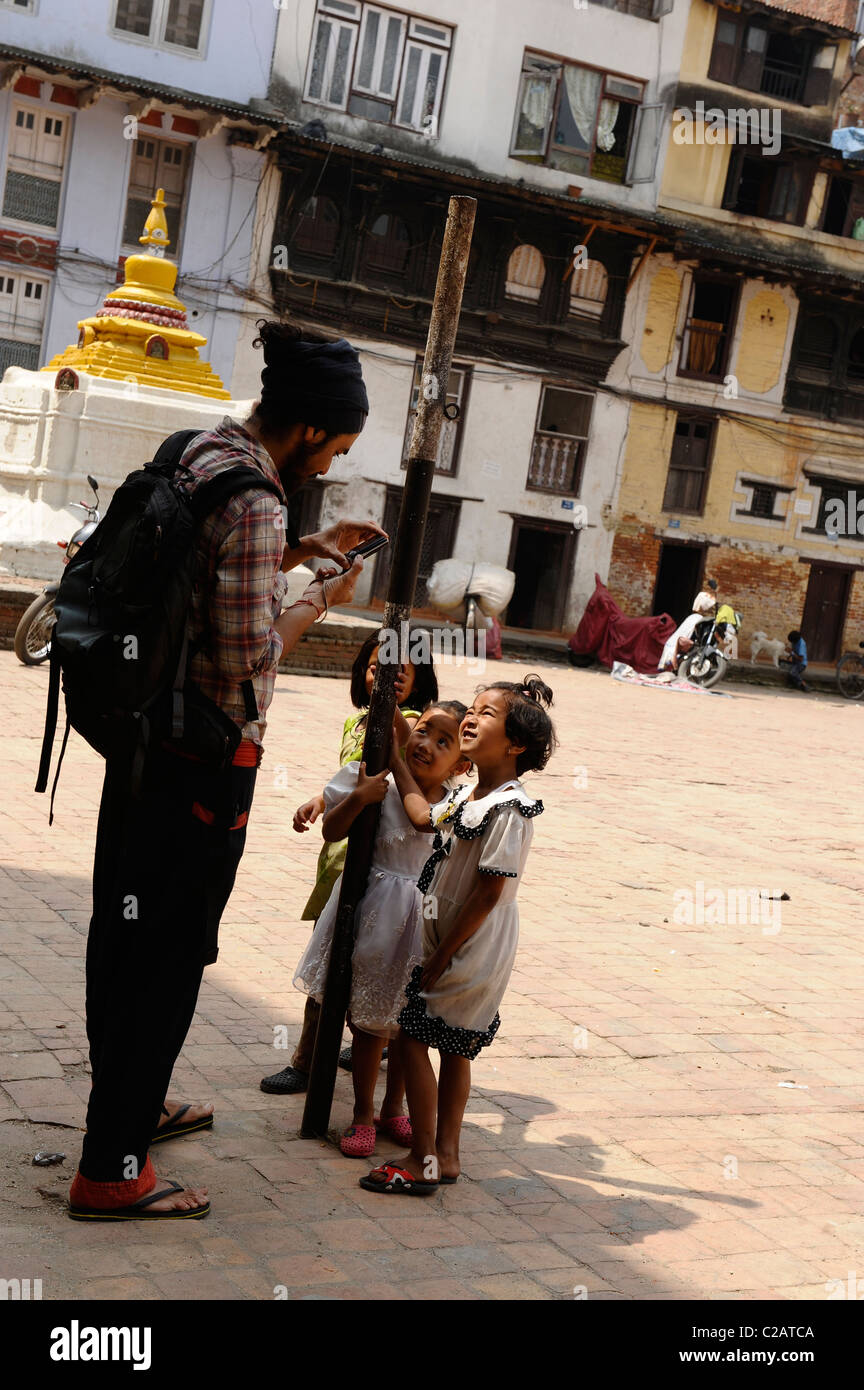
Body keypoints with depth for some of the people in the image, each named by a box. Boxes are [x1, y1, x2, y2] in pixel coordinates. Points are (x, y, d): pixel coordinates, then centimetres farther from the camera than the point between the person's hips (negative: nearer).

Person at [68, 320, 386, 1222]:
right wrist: (320, 598, -8)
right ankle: (112, 1172, 8)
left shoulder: (200, 454, 7)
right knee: (169, 952, -1)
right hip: (206, 757, -10)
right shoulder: (250, 501, -22)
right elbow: (248, 654, -22)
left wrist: (302, 549, 16)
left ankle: (130, 1104, 38)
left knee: (125, 926, 19)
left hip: (148, 732, 10)